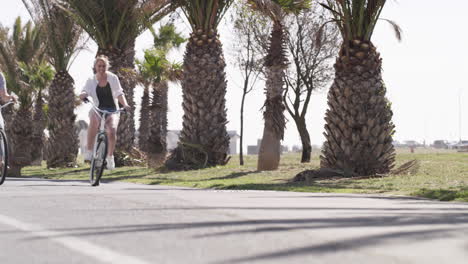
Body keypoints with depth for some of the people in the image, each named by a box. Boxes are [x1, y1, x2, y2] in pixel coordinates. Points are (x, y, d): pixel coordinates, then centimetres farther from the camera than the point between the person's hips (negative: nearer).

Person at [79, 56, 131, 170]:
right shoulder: (91, 80, 2)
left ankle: (110, 157, -5)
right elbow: (84, 92, -12)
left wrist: (125, 105, -23)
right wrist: (83, 95, -37)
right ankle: (89, 151, -30)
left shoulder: (113, 78, 1)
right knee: (94, 120, -37)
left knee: (112, 130, -28)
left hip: (112, 110, 0)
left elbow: (119, 94, -4)